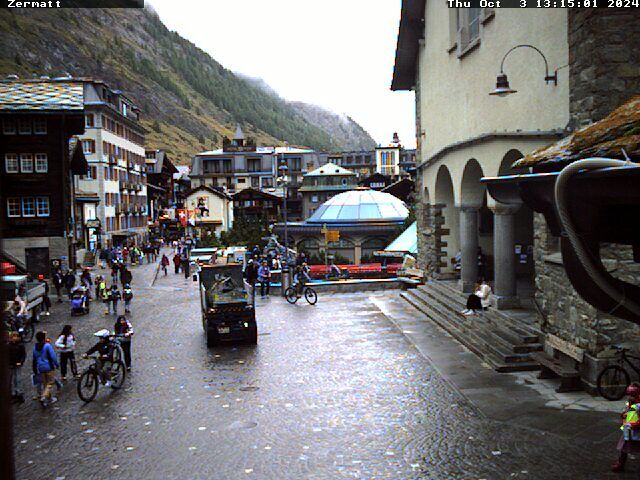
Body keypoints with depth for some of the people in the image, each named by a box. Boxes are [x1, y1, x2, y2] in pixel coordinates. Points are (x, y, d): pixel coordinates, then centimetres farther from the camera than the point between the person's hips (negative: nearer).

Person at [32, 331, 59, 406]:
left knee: (44, 384, 15)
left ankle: (50, 399, 19)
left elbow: (34, 359, 14)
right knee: (50, 383, 2)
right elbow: (53, 357, -17)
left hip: (41, 368, 6)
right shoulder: (47, 346, -16)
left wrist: (35, 370, 24)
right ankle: (43, 397, -12)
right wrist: (57, 364, -2)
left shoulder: (35, 347, 5)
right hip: (49, 367, -6)